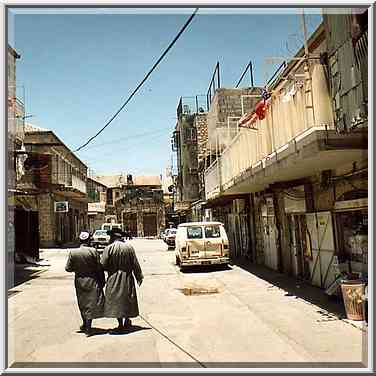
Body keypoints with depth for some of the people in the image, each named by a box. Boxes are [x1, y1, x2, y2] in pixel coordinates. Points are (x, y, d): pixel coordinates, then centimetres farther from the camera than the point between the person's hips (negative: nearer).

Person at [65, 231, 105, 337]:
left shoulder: (72, 253, -5)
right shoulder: (93, 251, -13)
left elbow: (68, 268, -1)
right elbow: (99, 268, -11)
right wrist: (102, 281, -1)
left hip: (79, 281, 4)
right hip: (92, 281, -3)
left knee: (83, 303, 19)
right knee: (92, 303, 4)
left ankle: (85, 324, 32)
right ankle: (88, 327, 1)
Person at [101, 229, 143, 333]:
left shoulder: (109, 248, -11)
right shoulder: (129, 247, -1)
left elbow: (103, 265, -12)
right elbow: (135, 264, 1)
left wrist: (111, 269, 10)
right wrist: (139, 277, 8)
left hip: (114, 279, -3)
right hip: (127, 278, 3)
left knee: (116, 301, 5)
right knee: (127, 299, 16)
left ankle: (120, 325, 6)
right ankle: (127, 320, 25)